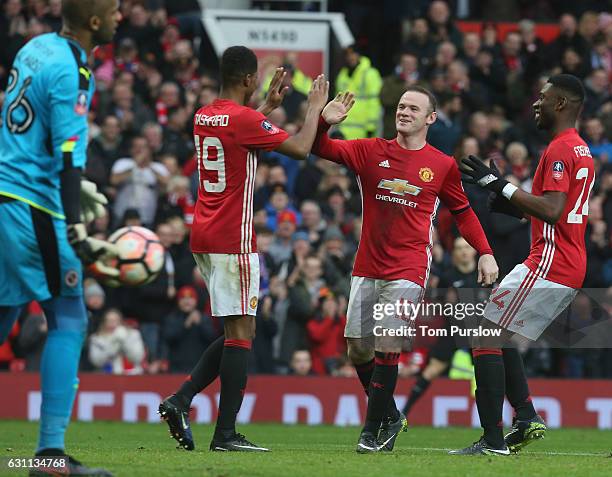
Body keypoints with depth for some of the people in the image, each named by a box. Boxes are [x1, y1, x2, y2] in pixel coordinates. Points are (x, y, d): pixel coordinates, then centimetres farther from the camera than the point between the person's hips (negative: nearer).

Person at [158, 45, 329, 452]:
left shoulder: (204, 117, 12)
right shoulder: (245, 119, -14)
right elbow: (300, 149, -9)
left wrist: (270, 105, 35)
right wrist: (315, 108, 5)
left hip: (204, 238, 9)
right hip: (233, 241, -9)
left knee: (236, 331, 15)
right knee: (242, 331, -6)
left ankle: (181, 400, 4)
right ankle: (226, 433, -8)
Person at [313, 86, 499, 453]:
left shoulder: (443, 165, 3)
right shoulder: (371, 151, 6)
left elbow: (463, 212, 14)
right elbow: (321, 149, 2)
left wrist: (485, 253, 5)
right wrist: (324, 122, -19)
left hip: (408, 270, -3)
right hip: (367, 267, 3)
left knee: (387, 348, -13)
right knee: (358, 347, 5)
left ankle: (374, 429, -3)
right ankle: (391, 417, 24)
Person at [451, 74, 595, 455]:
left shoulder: (559, 149, -14)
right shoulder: (582, 151, 19)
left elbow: (552, 210, -24)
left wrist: (500, 185, -20)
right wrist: (514, 206, 16)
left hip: (550, 263, -10)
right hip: (572, 270, 10)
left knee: (485, 337, -9)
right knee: (499, 336, 19)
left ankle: (493, 440, -12)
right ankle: (527, 417, 11)